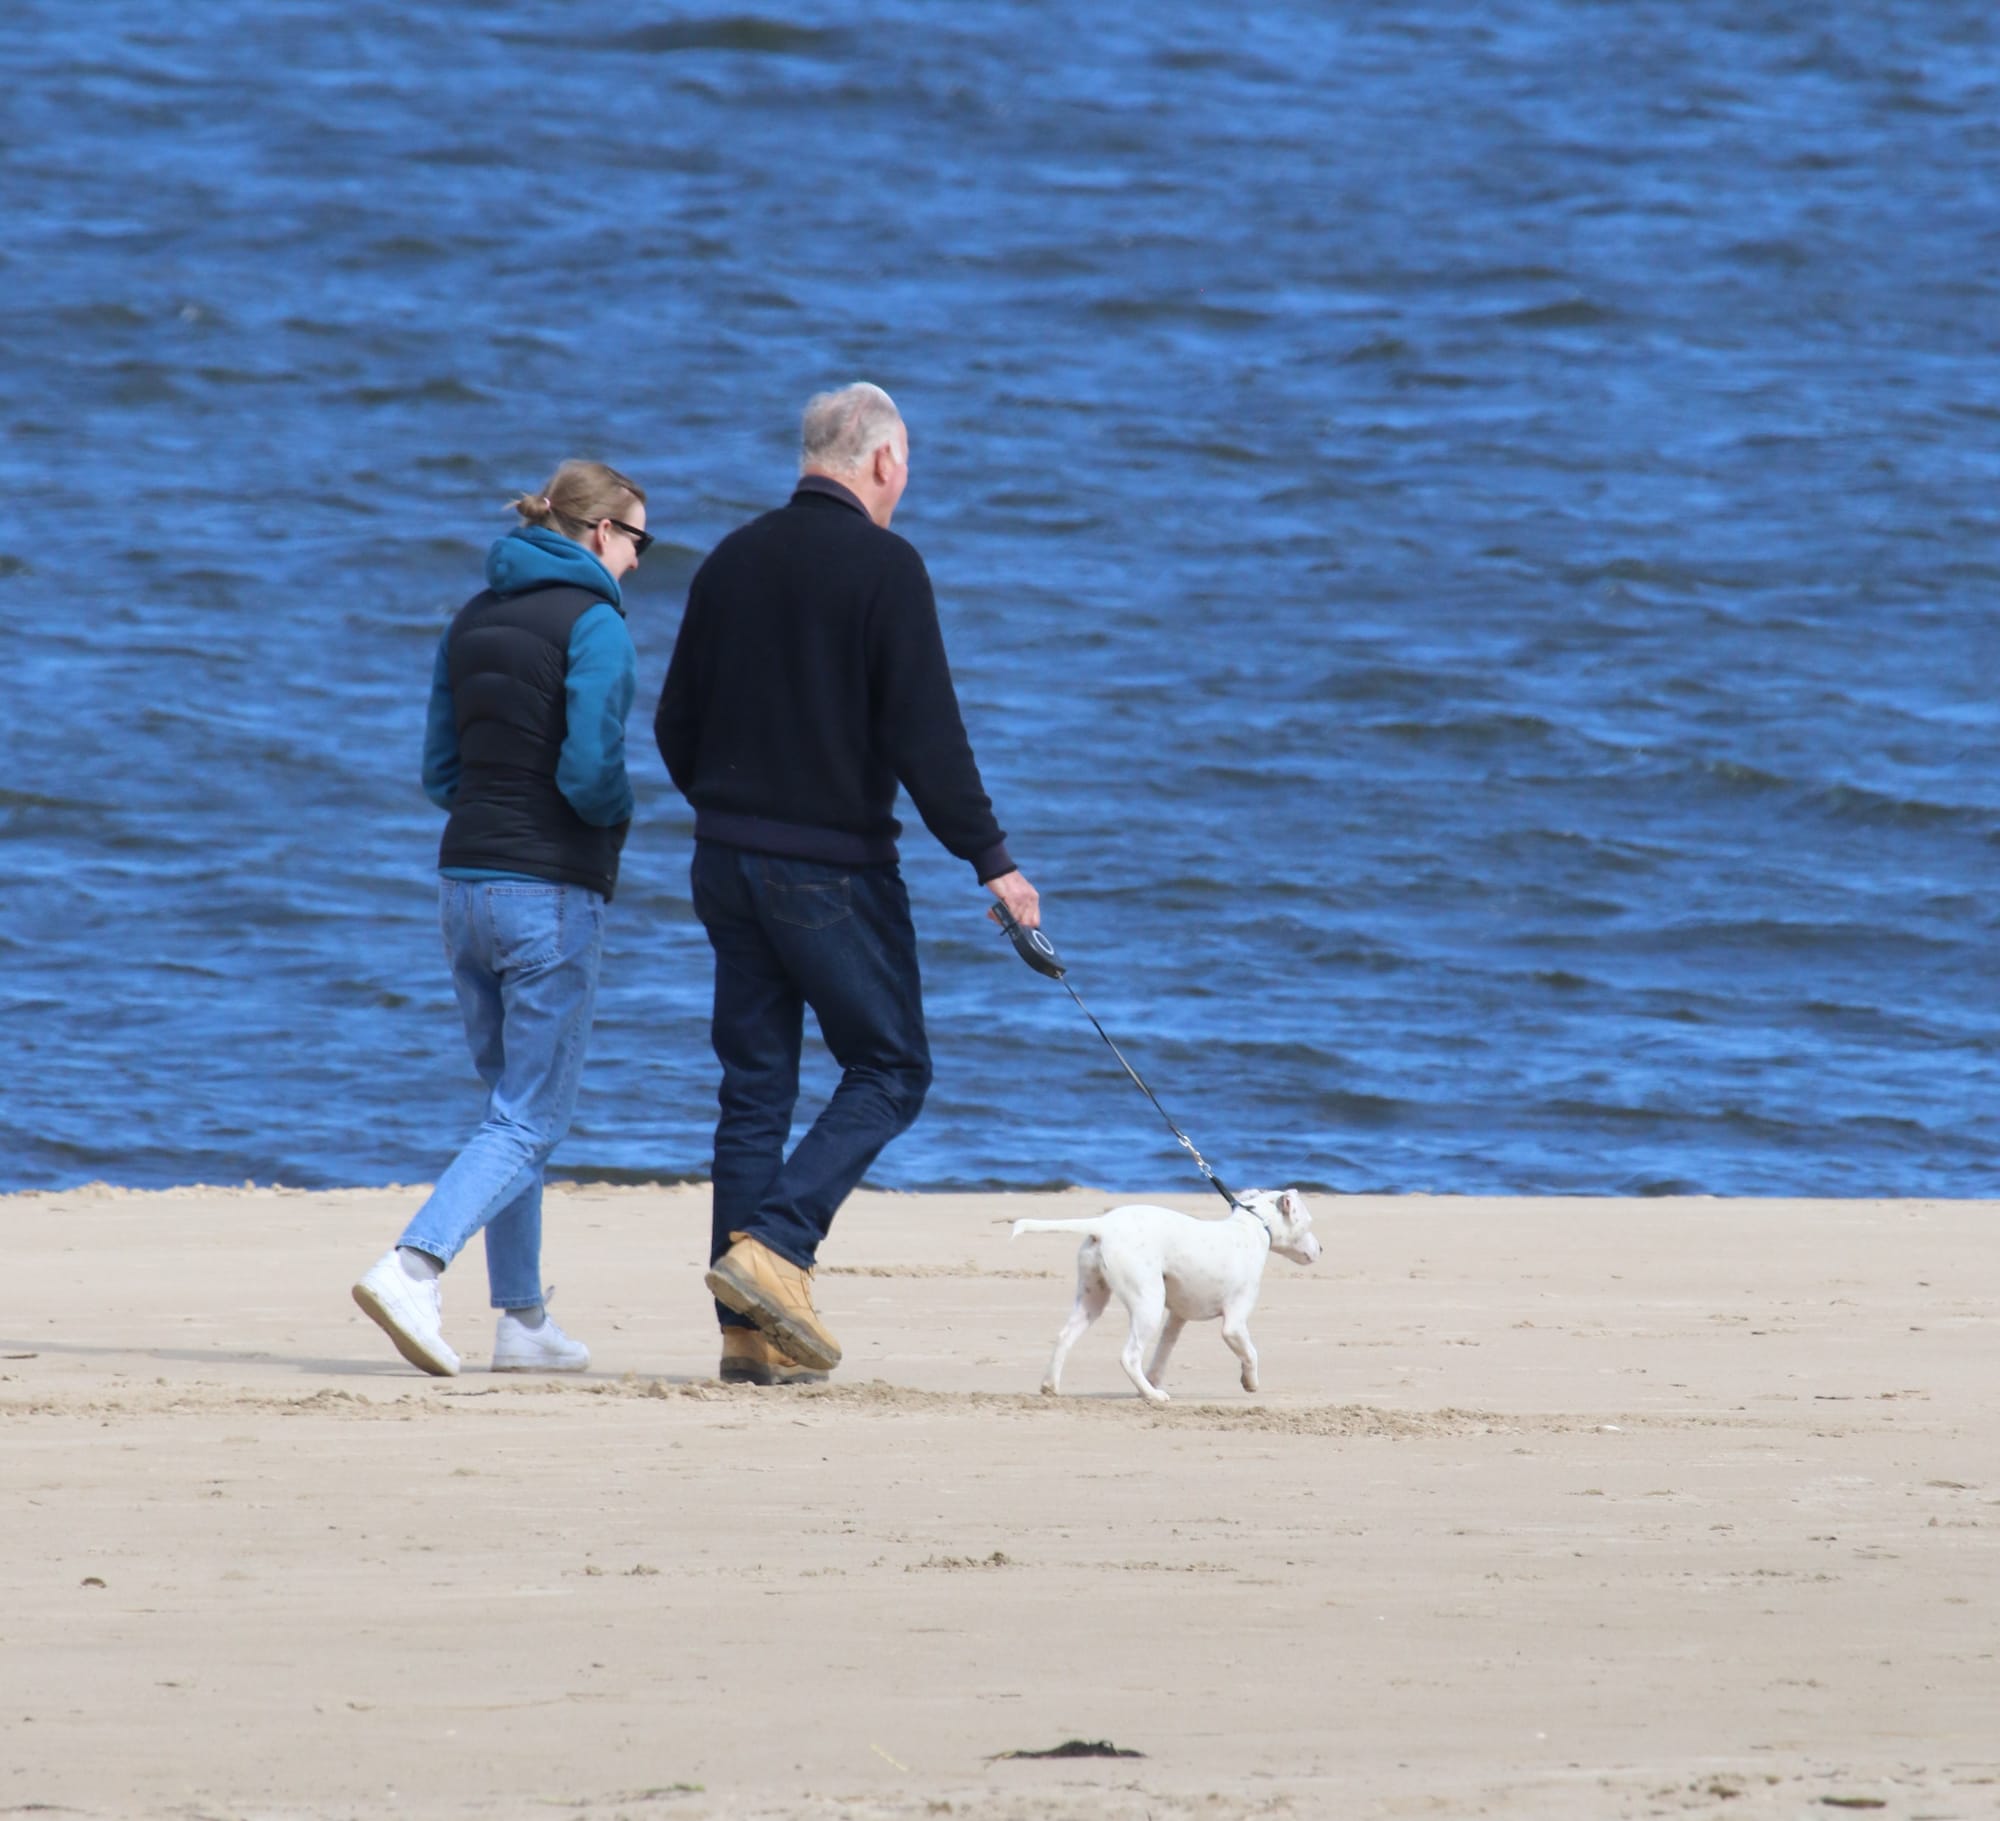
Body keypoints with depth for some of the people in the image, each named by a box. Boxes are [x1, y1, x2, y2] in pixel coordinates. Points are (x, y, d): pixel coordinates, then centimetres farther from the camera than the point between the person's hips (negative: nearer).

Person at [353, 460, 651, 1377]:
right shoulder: (594, 625, -12)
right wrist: (621, 811, 1)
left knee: (513, 1103, 17)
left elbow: (441, 770, 12)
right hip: (553, 892, -7)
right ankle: (411, 1266, -22)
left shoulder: (473, 621, 11)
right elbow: (590, 774, -19)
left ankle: (523, 1319, 17)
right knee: (531, 1122, -4)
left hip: (465, 879, 7)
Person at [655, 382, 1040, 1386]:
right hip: (834, 866, -6)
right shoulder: (883, 566, -10)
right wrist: (992, 859, -11)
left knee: (755, 1084, 9)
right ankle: (773, 1247, -15)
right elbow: (925, 732, -16)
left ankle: (752, 1331, 6)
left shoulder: (732, 559, 9)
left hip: (728, 858, 6)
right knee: (888, 1069, 4)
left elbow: (675, 724, 14)